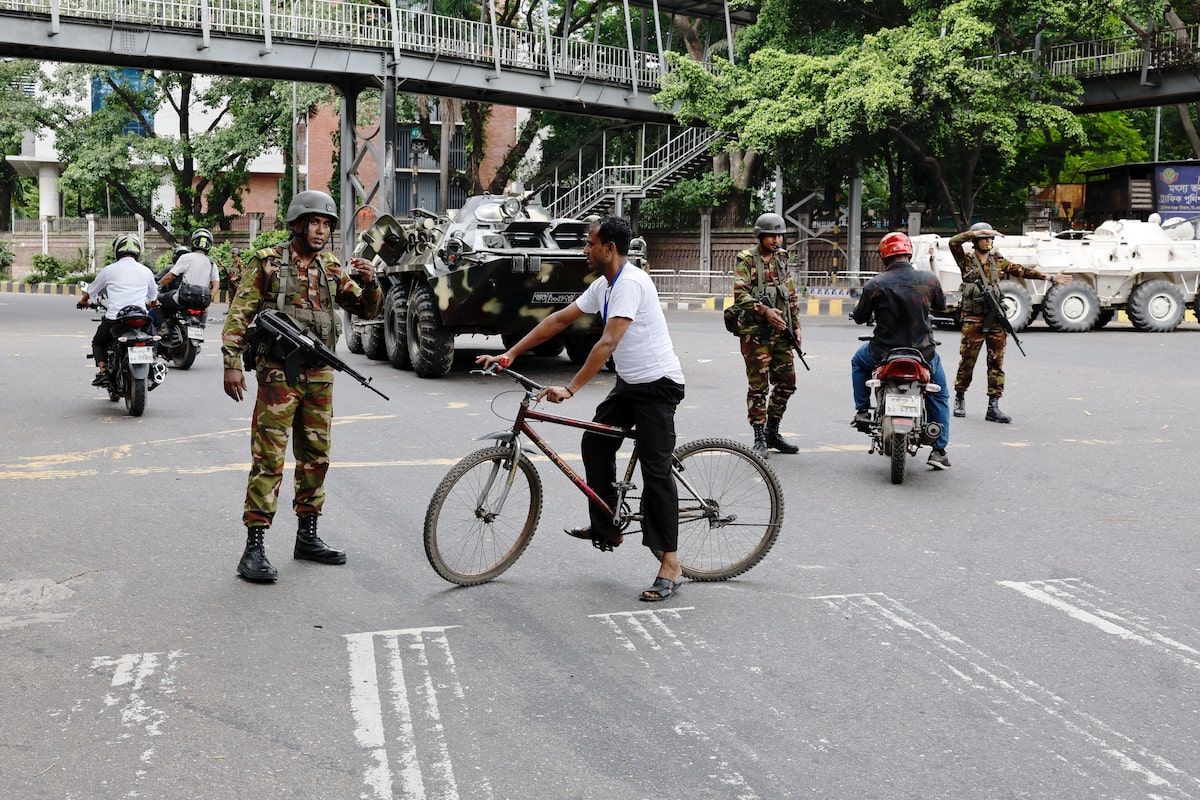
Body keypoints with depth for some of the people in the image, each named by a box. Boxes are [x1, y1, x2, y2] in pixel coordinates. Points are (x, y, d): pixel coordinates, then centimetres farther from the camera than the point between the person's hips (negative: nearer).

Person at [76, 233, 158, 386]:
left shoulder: (109, 270, 2)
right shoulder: (146, 271, 9)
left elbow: (90, 292, 16)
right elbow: (153, 298, 24)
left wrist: (83, 302, 39)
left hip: (114, 319, -2)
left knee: (98, 343, 22)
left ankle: (102, 370, 0)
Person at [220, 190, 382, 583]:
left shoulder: (332, 269, 11)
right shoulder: (267, 263, -3)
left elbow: (367, 311, 11)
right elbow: (239, 314, -6)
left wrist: (369, 283, -9)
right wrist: (232, 363, -14)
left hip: (320, 375, 6)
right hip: (278, 373, -6)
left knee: (315, 457, 12)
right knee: (269, 459, -9)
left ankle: (307, 536, 25)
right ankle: (254, 548, -7)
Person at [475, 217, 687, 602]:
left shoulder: (631, 283, -22)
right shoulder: (603, 285, 8)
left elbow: (608, 343, -31)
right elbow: (559, 320, 11)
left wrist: (569, 389, -34)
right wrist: (510, 354, 8)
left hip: (657, 385, -10)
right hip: (628, 383, 10)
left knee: (655, 469, -11)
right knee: (595, 444, 10)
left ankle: (671, 566, -8)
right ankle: (606, 527, 24)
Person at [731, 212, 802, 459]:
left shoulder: (782, 258, 14)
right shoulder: (746, 260, -5)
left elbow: (791, 295, 20)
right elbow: (740, 294, -15)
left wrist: (796, 325, 16)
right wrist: (764, 311, -24)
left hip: (781, 330, 6)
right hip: (755, 331, -6)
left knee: (786, 383, 9)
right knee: (758, 386, -4)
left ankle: (772, 432, 22)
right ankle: (759, 439, 3)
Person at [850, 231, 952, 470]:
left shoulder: (876, 284, -12)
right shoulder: (928, 280, -6)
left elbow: (860, 317, -2)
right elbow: (941, 305, 14)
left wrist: (856, 311, 21)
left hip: (884, 354, -1)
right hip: (923, 354, 1)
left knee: (859, 361, 33)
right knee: (939, 395, 24)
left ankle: (862, 411, 26)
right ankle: (939, 451, 17)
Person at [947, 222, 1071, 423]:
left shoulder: (997, 260, 14)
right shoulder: (966, 260, 0)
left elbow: (1021, 271, 15)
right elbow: (954, 242, -16)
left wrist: (1050, 277, 12)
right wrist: (979, 232, -16)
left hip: (995, 318, 4)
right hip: (973, 320, -4)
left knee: (996, 363, 0)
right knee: (967, 361, 1)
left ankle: (993, 407, 2)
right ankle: (959, 399, 20)